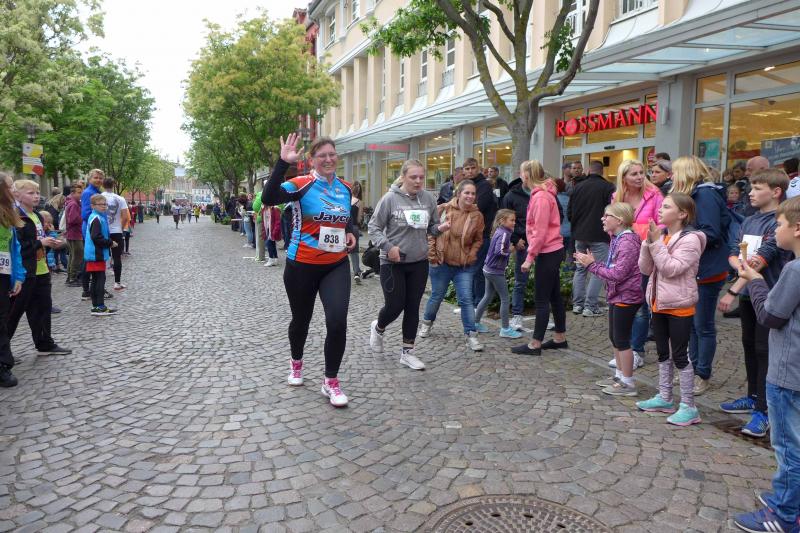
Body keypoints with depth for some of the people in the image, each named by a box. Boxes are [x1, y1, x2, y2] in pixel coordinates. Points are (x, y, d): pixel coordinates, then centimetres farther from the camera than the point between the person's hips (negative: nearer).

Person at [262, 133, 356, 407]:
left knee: (338, 322, -12)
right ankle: (296, 363, 47)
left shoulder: (345, 188, 5)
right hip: (302, 266, -3)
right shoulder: (302, 184, -11)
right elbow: (269, 198, -29)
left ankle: (331, 382, 7)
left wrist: (350, 232, 3)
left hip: (337, 266, 3)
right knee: (301, 319, 15)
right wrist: (283, 162, -36)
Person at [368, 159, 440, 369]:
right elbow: (373, 228, -6)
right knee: (395, 306, 0)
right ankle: (378, 328, 35)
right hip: (392, 262, -4)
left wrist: (440, 228, -11)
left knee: (413, 307, 8)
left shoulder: (429, 199, 0)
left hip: (419, 262, 4)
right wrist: (388, 246, -19)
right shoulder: (390, 198, -11)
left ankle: (407, 352, 21)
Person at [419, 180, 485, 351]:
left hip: (464, 266, 1)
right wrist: (432, 255, -6)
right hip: (441, 263, 0)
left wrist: (470, 256, -6)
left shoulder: (477, 216, -3)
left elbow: (478, 240, 7)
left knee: (466, 299, -4)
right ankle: (427, 322, 39)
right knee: (436, 296, 14)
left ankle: (471, 335, 3)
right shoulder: (443, 210, -8)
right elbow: (430, 233, -3)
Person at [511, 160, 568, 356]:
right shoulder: (542, 194, 11)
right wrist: (533, 254, 11)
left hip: (547, 253, -10)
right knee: (554, 296, 15)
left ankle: (535, 344, 4)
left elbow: (540, 232, -21)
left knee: (542, 300, -3)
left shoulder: (540, 197, -18)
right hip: (552, 251, 10)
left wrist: (530, 257, -18)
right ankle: (560, 338, 25)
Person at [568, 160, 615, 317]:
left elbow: (569, 212, 9)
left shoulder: (578, 186, 5)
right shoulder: (607, 187, -9)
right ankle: (590, 306, -1)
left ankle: (577, 304, 15)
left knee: (580, 269, 14)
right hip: (599, 236, -5)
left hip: (579, 235, 5)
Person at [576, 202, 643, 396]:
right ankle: (620, 375, 31)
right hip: (617, 295, 10)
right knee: (614, 337, 17)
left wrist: (592, 265, -19)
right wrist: (591, 262, 0)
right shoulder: (617, 239, 9)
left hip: (626, 297, -10)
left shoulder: (628, 242, -21)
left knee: (622, 339, 0)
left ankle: (628, 383, 11)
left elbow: (618, 274, -25)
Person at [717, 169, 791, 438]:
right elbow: (733, 254, 7)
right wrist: (742, 266, -15)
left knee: (764, 351, -3)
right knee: (749, 346, 16)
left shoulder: (779, 223, -14)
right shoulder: (748, 221, 9)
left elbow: (763, 259, -21)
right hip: (748, 294, 7)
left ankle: (763, 411, 4)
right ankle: (753, 396, 31)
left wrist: (732, 291, -24)